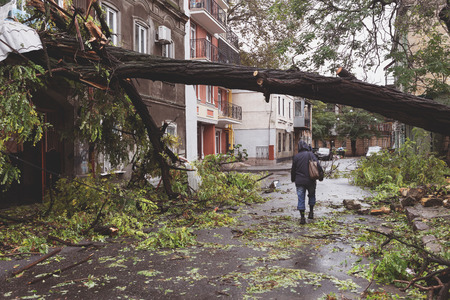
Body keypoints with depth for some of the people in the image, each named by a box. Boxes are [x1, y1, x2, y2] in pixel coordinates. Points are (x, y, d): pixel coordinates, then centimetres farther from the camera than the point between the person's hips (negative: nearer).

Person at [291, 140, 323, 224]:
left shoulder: (296, 156, 1)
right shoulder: (310, 154, -3)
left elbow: (293, 169, 7)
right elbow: (318, 166, -9)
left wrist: (293, 179, 20)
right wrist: (321, 176, 1)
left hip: (299, 181, 0)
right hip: (310, 181, 0)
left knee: (301, 199, 3)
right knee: (312, 195, 22)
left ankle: (302, 217, 1)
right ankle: (311, 212, 21)